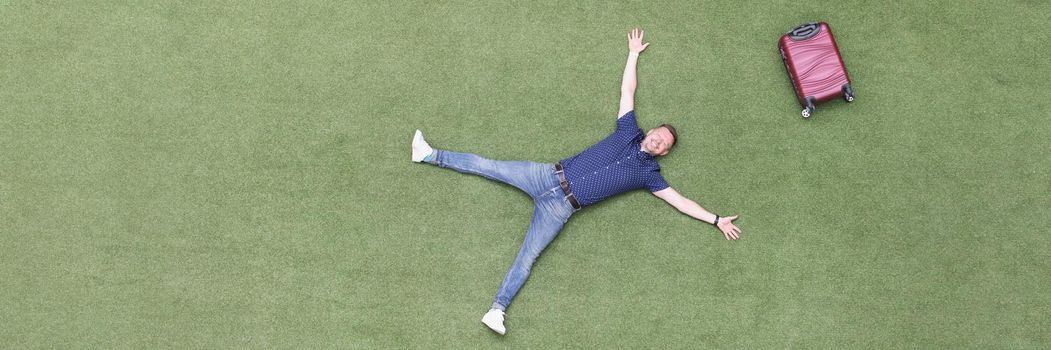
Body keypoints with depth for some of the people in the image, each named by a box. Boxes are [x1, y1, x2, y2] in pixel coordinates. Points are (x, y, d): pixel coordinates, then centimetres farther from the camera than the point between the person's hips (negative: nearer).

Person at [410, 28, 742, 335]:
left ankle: (497, 309, -15)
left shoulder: (648, 173, 5)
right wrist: (634, 52, 18)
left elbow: (681, 201, 6)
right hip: (551, 176, 3)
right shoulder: (629, 130, 11)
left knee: (528, 256, -14)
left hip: (563, 206, -3)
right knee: (487, 166, 0)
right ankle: (431, 155, 11)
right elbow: (627, 89, 15)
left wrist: (717, 220, 3)